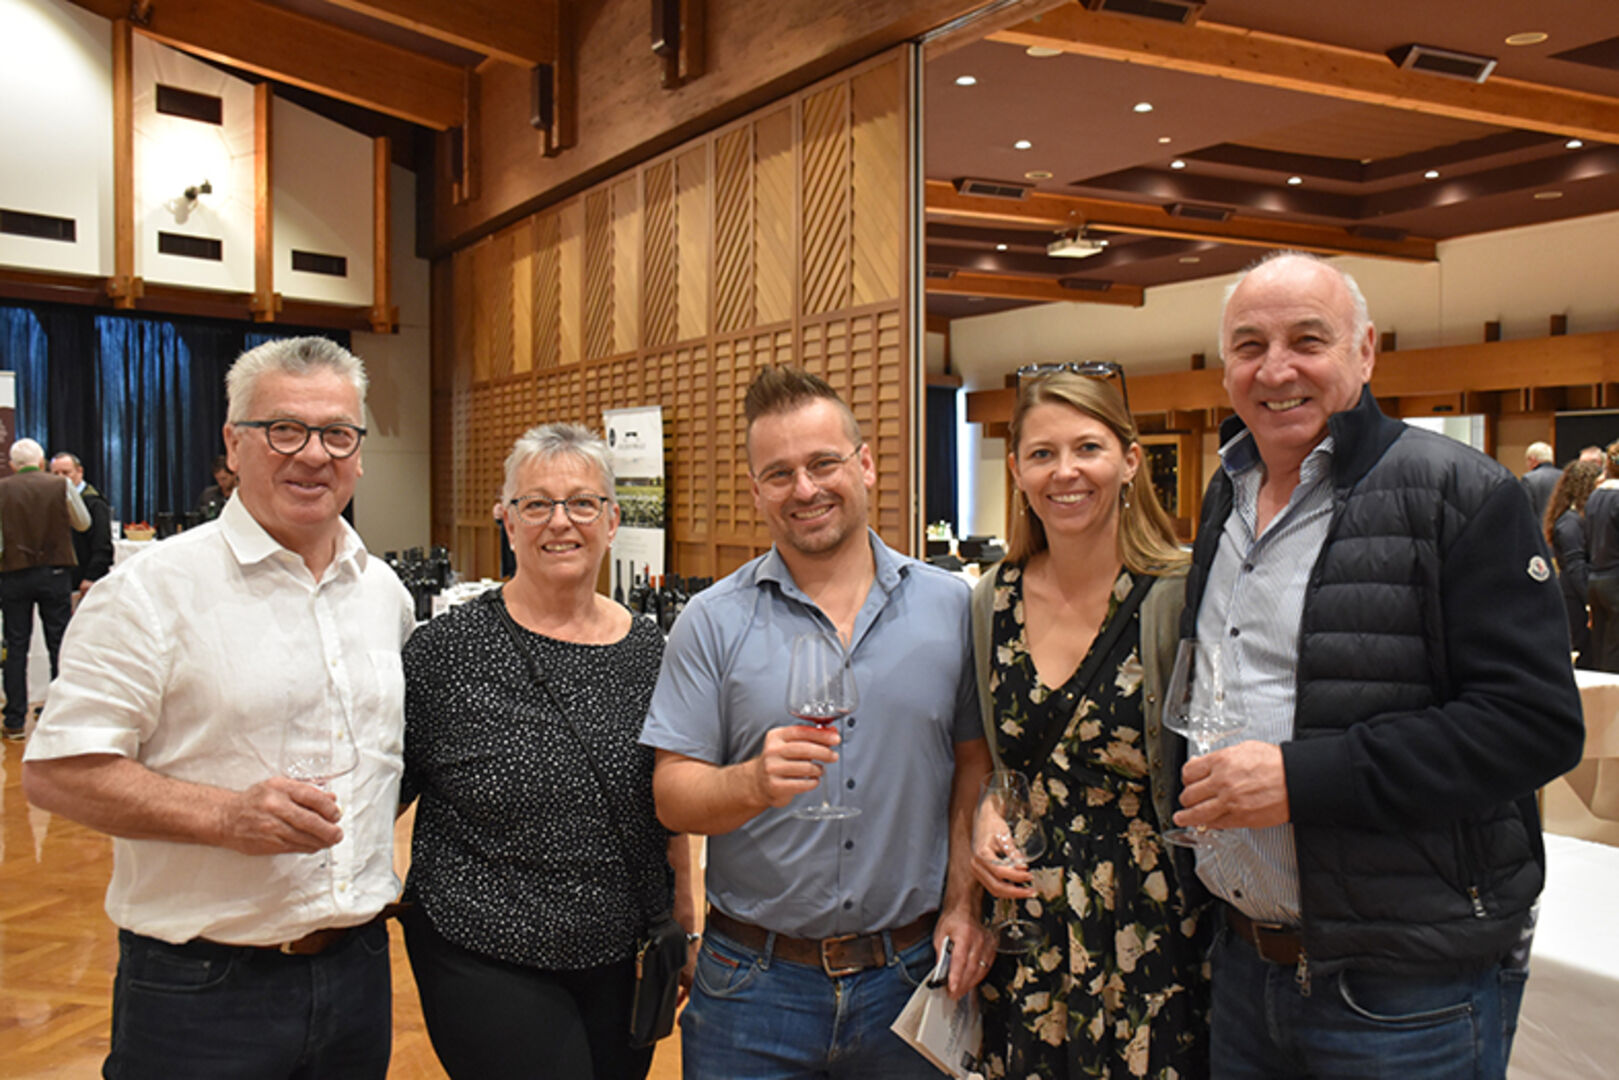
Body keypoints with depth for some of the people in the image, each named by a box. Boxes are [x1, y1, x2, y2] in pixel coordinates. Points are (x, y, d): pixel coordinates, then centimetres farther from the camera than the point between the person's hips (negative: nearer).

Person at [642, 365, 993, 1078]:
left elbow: (974, 764, 6)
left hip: (911, 973, 1)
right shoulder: (712, 622, -4)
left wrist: (965, 900, -4)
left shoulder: (949, 607, 1)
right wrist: (756, 782, -25)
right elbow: (673, 797, -6)